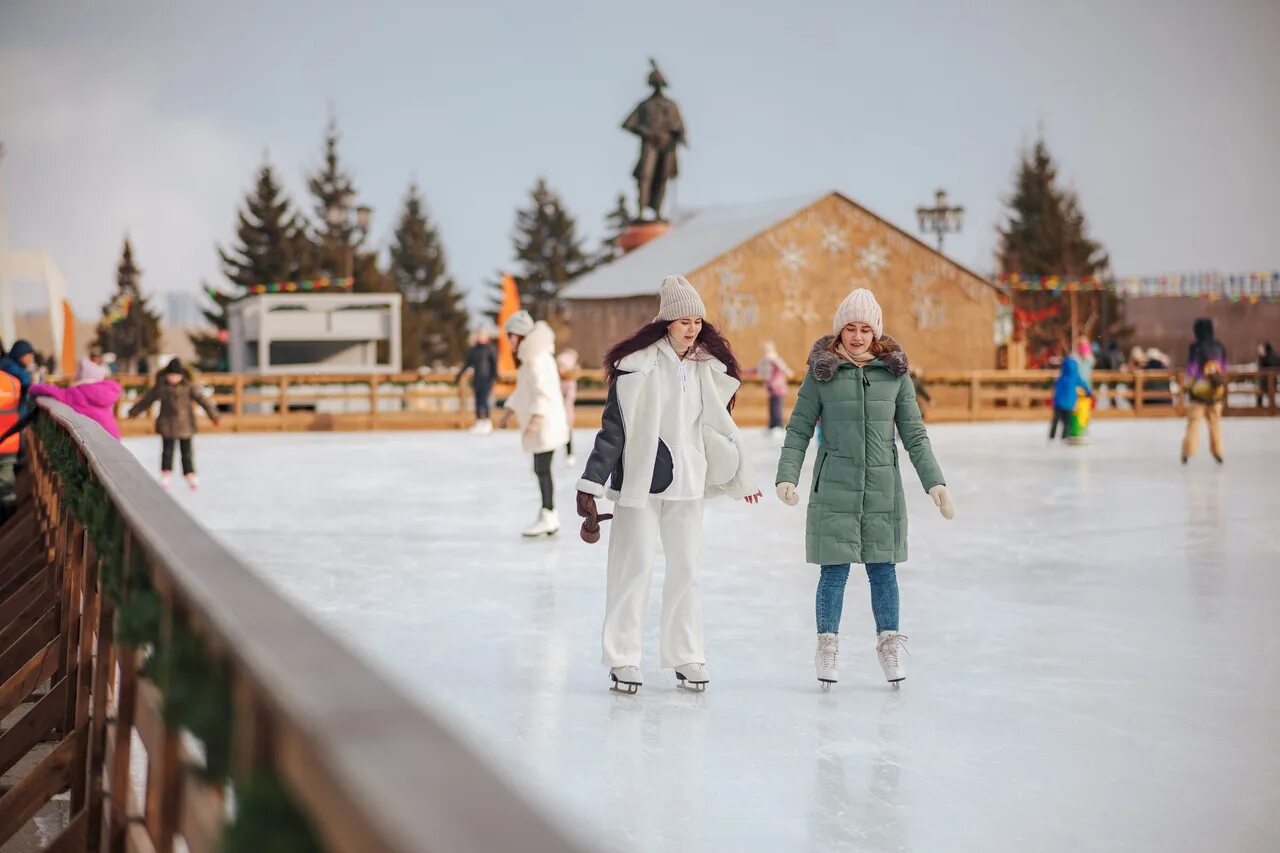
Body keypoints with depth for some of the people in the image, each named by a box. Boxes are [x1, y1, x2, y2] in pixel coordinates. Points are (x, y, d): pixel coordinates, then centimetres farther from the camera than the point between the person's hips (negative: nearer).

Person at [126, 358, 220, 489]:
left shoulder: (189, 386, -6)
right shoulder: (160, 386, -1)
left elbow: (202, 399, -10)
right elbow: (146, 399, 10)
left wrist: (213, 414, -17)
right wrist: (133, 411, 19)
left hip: (185, 424, -1)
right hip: (167, 424, 1)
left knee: (186, 450, 4)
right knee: (167, 449, 0)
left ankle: (190, 475, 10)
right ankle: (165, 475, 4)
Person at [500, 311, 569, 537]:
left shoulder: (537, 359, -16)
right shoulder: (527, 358, 16)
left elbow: (543, 391, -24)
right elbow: (522, 390, 25)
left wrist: (535, 419, -32)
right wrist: (509, 412, 22)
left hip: (545, 423, -10)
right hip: (541, 424, 10)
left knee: (542, 469, -6)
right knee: (542, 470, 12)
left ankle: (548, 516, -1)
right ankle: (549, 517, 18)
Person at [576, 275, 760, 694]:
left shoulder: (708, 369, 6)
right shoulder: (638, 366, -9)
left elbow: (719, 425, 19)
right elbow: (613, 429, -8)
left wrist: (741, 477, 25)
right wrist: (591, 484, -12)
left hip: (686, 481, 5)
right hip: (640, 479, -4)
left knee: (685, 568, 7)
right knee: (635, 566, -1)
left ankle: (686, 657, 16)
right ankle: (622, 659, 7)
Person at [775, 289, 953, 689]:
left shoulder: (895, 371, 4)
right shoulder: (821, 371, -1)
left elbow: (914, 433, 6)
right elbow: (799, 430, 0)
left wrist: (934, 481, -2)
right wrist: (787, 476, -12)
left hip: (882, 486, 2)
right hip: (834, 487, -1)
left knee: (883, 568, 6)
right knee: (834, 571, 0)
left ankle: (889, 645, 20)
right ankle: (828, 646, 14)